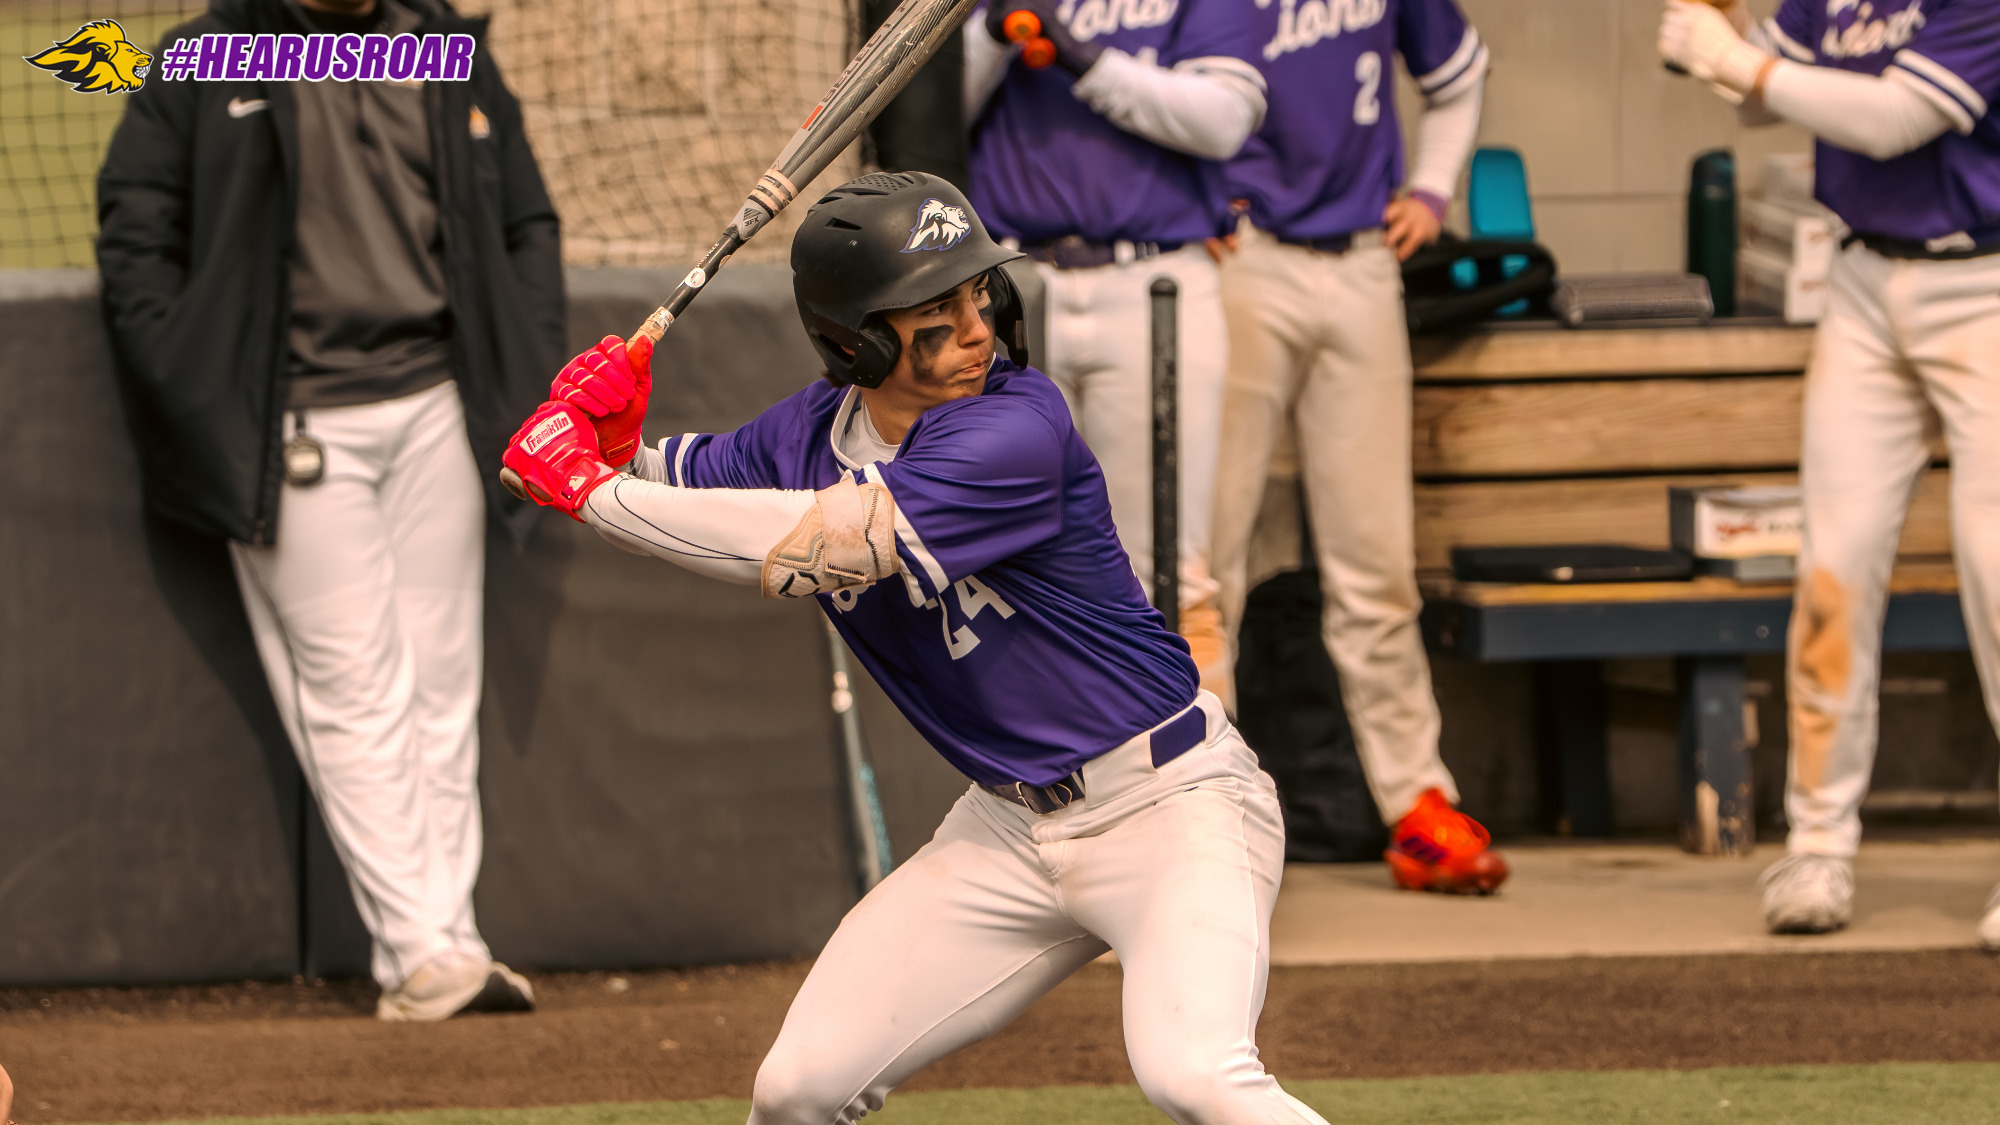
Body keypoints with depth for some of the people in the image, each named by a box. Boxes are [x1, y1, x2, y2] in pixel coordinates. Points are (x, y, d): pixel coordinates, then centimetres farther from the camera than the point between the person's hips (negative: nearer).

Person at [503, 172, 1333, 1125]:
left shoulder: (1018, 430, -24)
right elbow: (686, 485, 18)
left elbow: (814, 546, -32)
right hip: (1011, 827, 7)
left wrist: (591, 489, -25)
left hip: (1168, 805, -7)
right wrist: (607, 430, -6)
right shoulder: (813, 431, 0)